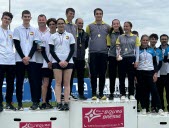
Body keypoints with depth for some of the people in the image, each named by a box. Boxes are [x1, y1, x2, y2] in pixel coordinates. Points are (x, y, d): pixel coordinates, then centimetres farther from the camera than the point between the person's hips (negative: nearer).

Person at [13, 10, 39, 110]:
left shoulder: (34, 30, 9)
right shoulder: (17, 29, 5)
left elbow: (35, 45, 4)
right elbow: (17, 45, -1)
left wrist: (29, 57, -9)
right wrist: (23, 57, -10)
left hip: (31, 59, 1)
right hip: (20, 59, -1)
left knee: (33, 81, -2)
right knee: (19, 81, 2)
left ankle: (34, 102, 4)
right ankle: (20, 103, 7)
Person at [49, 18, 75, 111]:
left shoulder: (70, 35, 10)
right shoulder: (53, 36, 9)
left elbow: (72, 50, 5)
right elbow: (51, 51, 3)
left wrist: (67, 61, -7)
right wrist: (59, 61, -8)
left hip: (68, 62, 1)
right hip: (57, 62, 0)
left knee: (67, 83, -1)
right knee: (58, 83, -4)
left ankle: (66, 103, -1)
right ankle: (59, 103, -5)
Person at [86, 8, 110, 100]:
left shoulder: (107, 26, 10)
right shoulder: (90, 26, 7)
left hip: (104, 52, 1)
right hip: (93, 52, -1)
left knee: (102, 74, 3)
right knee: (93, 74, -1)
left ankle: (101, 93, 11)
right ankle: (94, 93, 6)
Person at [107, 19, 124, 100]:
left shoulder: (123, 34, 2)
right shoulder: (110, 35, 6)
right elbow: (108, 46, 11)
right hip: (112, 57, 1)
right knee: (112, 76, 4)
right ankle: (111, 93, 12)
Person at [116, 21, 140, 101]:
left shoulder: (135, 37, 8)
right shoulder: (120, 37, 11)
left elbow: (137, 50, 6)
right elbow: (118, 48, 8)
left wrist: (136, 60, -2)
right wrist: (118, 55, -13)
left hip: (131, 58, -1)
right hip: (122, 59, 1)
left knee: (131, 78, 2)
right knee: (121, 78, 2)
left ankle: (131, 94, 10)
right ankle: (123, 94, 8)